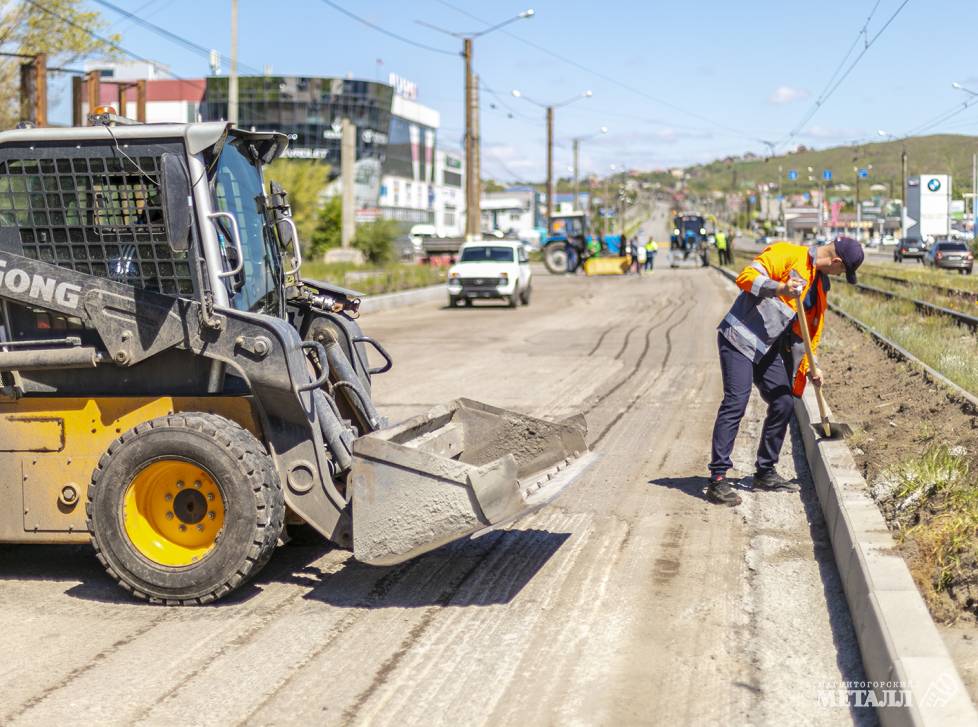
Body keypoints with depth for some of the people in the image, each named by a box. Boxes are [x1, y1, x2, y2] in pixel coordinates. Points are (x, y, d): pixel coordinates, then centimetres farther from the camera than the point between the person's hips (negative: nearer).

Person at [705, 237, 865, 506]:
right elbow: (745, 277, -22)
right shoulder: (787, 254, -12)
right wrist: (780, 287, -35)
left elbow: (810, 328, 19)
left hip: (768, 349, 9)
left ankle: (765, 472, 20)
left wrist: (809, 366, 9)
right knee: (736, 403, -15)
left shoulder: (820, 284, 14)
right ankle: (717, 479, -14)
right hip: (739, 339, -9)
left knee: (784, 403, 6)